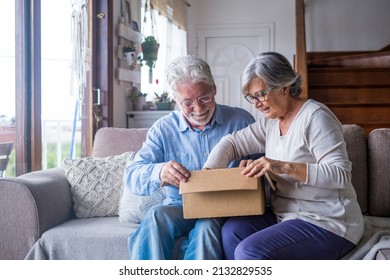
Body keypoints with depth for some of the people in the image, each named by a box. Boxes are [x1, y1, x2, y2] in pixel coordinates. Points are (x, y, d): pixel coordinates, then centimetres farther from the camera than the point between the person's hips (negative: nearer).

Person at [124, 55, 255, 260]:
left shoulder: (241, 121, 4)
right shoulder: (163, 129, 5)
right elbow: (132, 176, -3)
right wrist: (159, 172, -27)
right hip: (180, 206, 1)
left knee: (206, 226, -35)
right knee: (155, 217, -32)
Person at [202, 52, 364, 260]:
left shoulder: (315, 117, -15)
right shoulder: (270, 120, 10)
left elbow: (341, 174, -22)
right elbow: (233, 142, 12)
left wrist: (285, 166, -32)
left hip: (327, 224, -7)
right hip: (285, 214, 8)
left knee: (250, 252, -25)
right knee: (232, 230, -16)